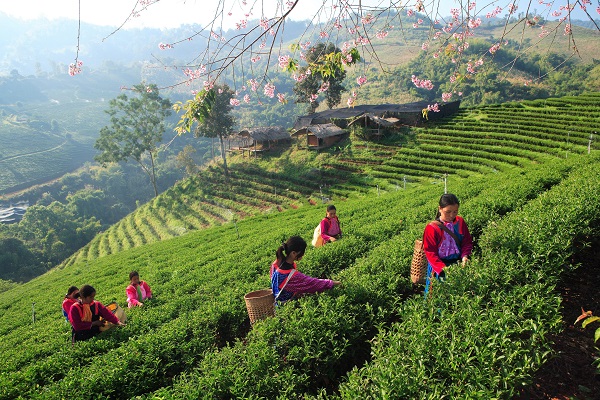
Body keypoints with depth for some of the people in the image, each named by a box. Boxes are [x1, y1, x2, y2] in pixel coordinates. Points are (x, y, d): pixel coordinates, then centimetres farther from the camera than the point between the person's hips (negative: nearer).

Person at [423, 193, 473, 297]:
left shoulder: (460, 222, 4)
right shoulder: (432, 228, -11)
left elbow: (467, 242, 9)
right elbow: (430, 252, -11)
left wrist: (465, 256, -11)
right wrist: (443, 268, -21)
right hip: (439, 267, -4)